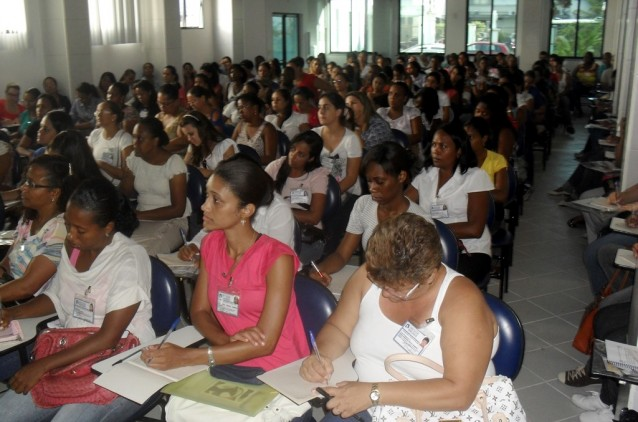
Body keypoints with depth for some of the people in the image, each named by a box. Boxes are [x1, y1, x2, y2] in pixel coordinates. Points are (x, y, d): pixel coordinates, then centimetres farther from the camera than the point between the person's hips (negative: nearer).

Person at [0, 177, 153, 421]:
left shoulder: (129, 260, -17)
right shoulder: (71, 246, 5)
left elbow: (108, 338, -20)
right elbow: (56, 297, 22)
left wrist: (43, 364, -19)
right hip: (73, 355, 7)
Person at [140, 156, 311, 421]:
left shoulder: (277, 258, -20)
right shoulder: (211, 243, 1)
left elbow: (265, 344, -21)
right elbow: (199, 311, 3)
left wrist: (185, 357, -23)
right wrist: (226, 341, -19)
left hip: (279, 374, -5)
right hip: (231, 365, 6)